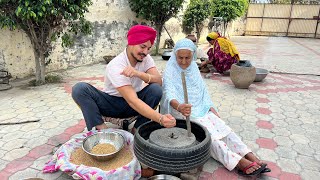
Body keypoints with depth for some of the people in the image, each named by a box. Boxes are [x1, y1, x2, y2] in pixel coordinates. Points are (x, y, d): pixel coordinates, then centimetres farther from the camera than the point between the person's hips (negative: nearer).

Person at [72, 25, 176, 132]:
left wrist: (138, 73, -38)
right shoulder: (116, 66, -27)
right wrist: (161, 119, -49)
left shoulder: (146, 58, -8)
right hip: (111, 102, -3)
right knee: (79, 88, -27)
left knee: (156, 89, -26)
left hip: (132, 104, 4)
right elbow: (133, 101, -37)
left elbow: (159, 81, -20)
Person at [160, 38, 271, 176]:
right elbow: (169, 93, -27)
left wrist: (211, 108, 1)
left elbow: (202, 90, 12)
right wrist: (179, 106, -48)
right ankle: (238, 162, -32)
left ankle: (250, 157, -19)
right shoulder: (170, 72, -10)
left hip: (200, 108, 6)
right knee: (208, 132, -24)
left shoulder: (193, 68, 8)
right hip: (182, 113, -5)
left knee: (223, 127, -14)